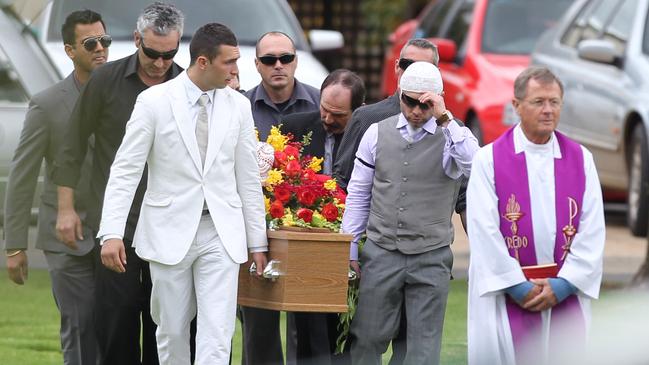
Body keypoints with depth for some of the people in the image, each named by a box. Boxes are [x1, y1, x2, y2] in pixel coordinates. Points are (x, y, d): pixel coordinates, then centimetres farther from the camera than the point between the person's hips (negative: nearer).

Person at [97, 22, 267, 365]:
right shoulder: (154, 101, -6)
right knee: (172, 330, 7)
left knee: (217, 335, -8)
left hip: (221, 233, 2)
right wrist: (111, 233, -16)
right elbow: (125, 170, -6)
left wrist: (258, 242, 11)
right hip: (170, 231, -2)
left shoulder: (238, 106, 4)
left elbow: (248, 178, 10)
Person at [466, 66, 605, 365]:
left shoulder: (580, 160, 7)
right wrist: (517, 285, -11)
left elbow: (592, 229, 2)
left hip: (566, 293, 3)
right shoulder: (489, 160, -1)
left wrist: (564, 283, -8)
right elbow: (484, 230, -7)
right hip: (505, 294, -2)